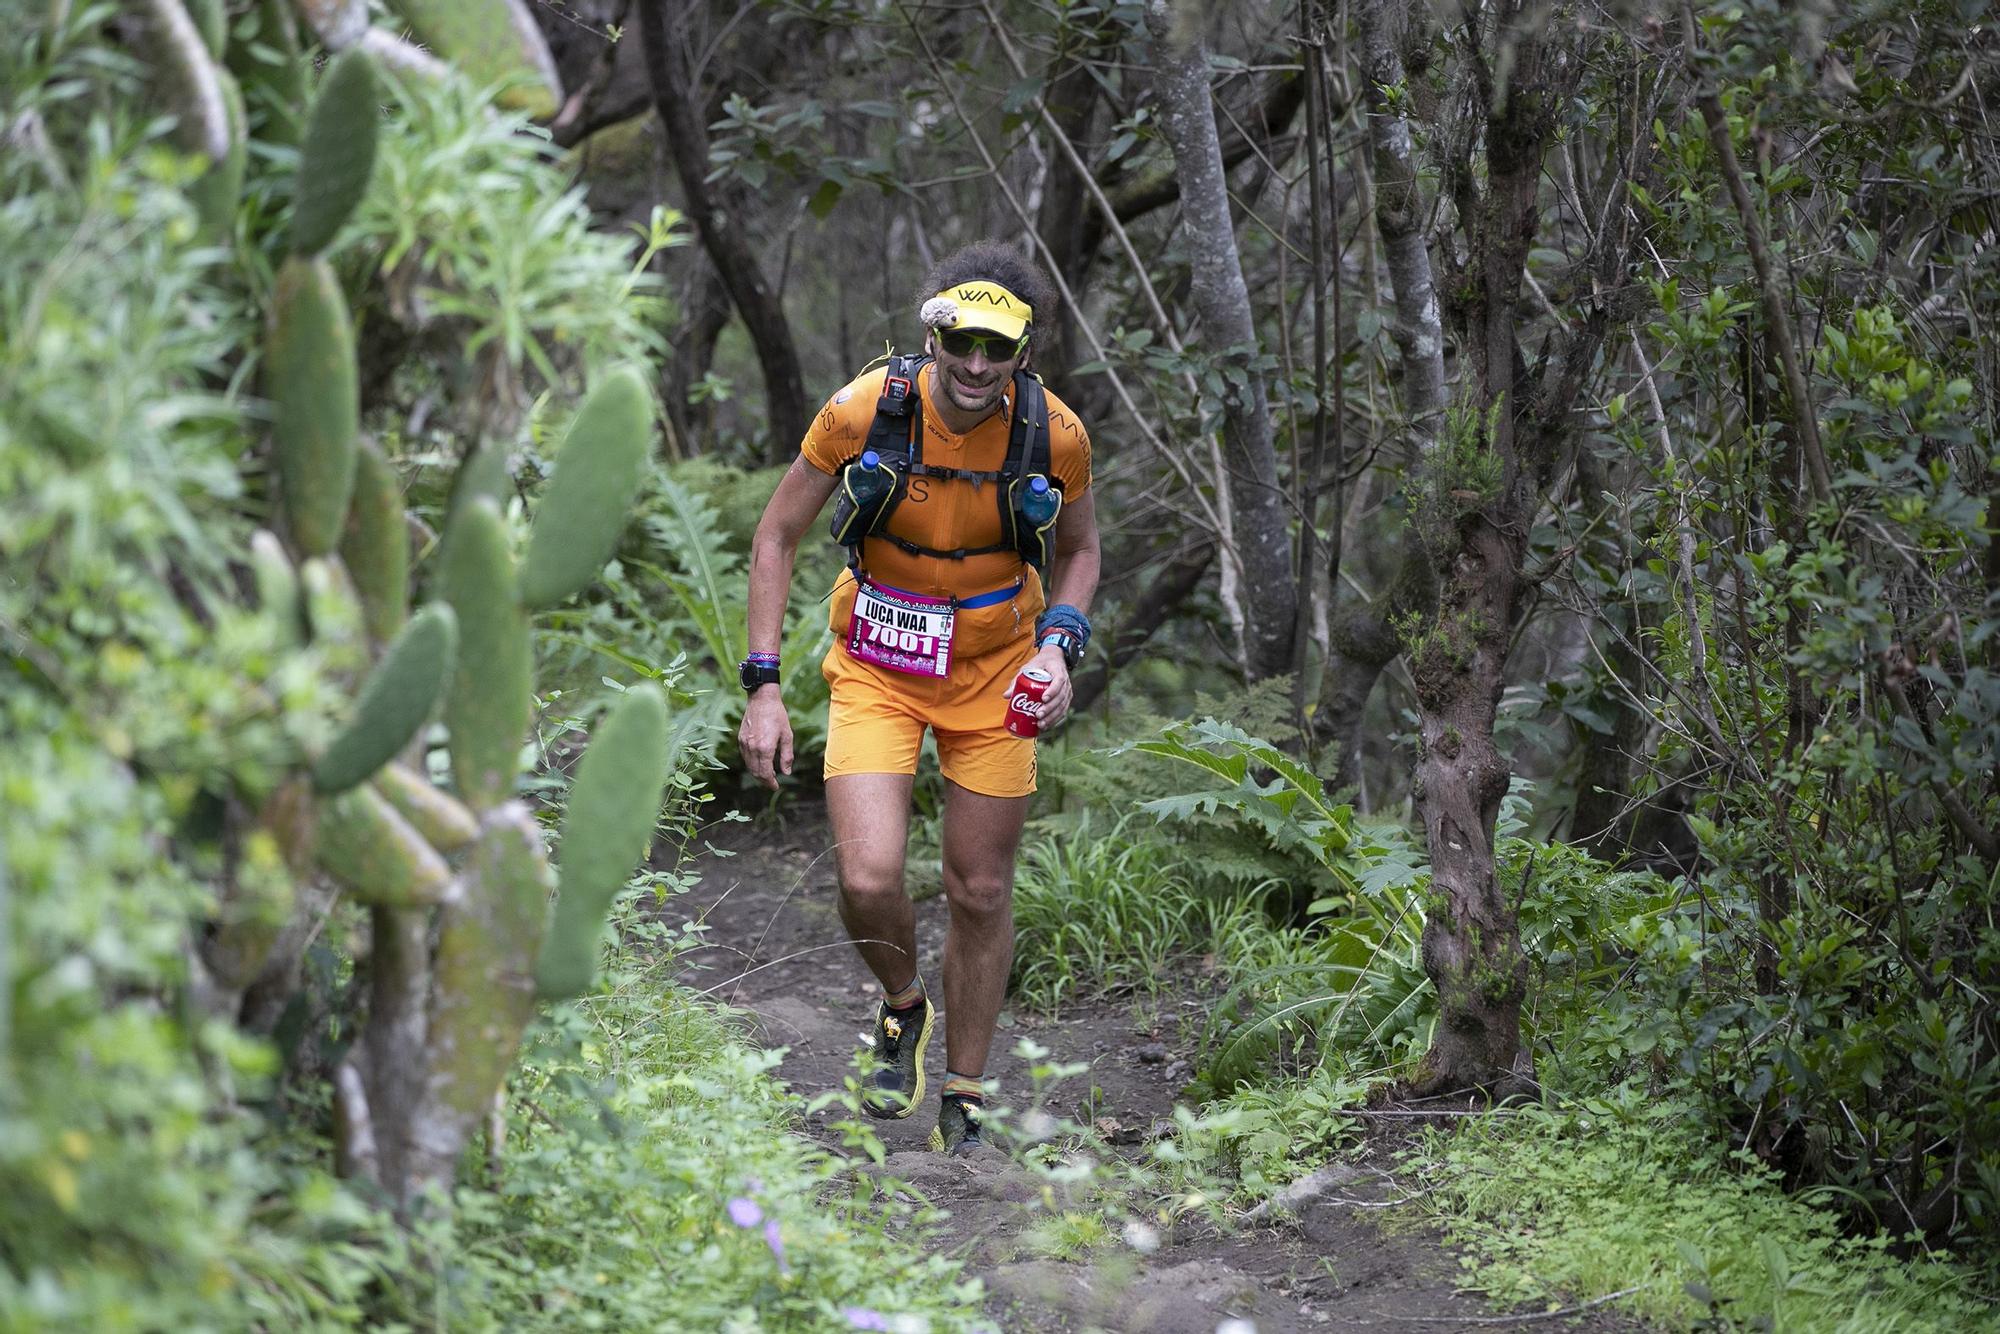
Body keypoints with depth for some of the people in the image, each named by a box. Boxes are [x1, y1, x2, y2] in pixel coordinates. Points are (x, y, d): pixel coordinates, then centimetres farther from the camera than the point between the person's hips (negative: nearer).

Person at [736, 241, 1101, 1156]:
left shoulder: (1054, 434, -16)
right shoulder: (865, 410, -20)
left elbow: (1079, 549, 5)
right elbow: (777, 538, -7)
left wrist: (1059, 644, -14)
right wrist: (762, 687, -12)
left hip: (992, 671, 1)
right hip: (877, 668, -1)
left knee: (981, 893, 5)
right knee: (868, 881, -17)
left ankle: (963, 1105, 23)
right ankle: (904, 1010, 17)